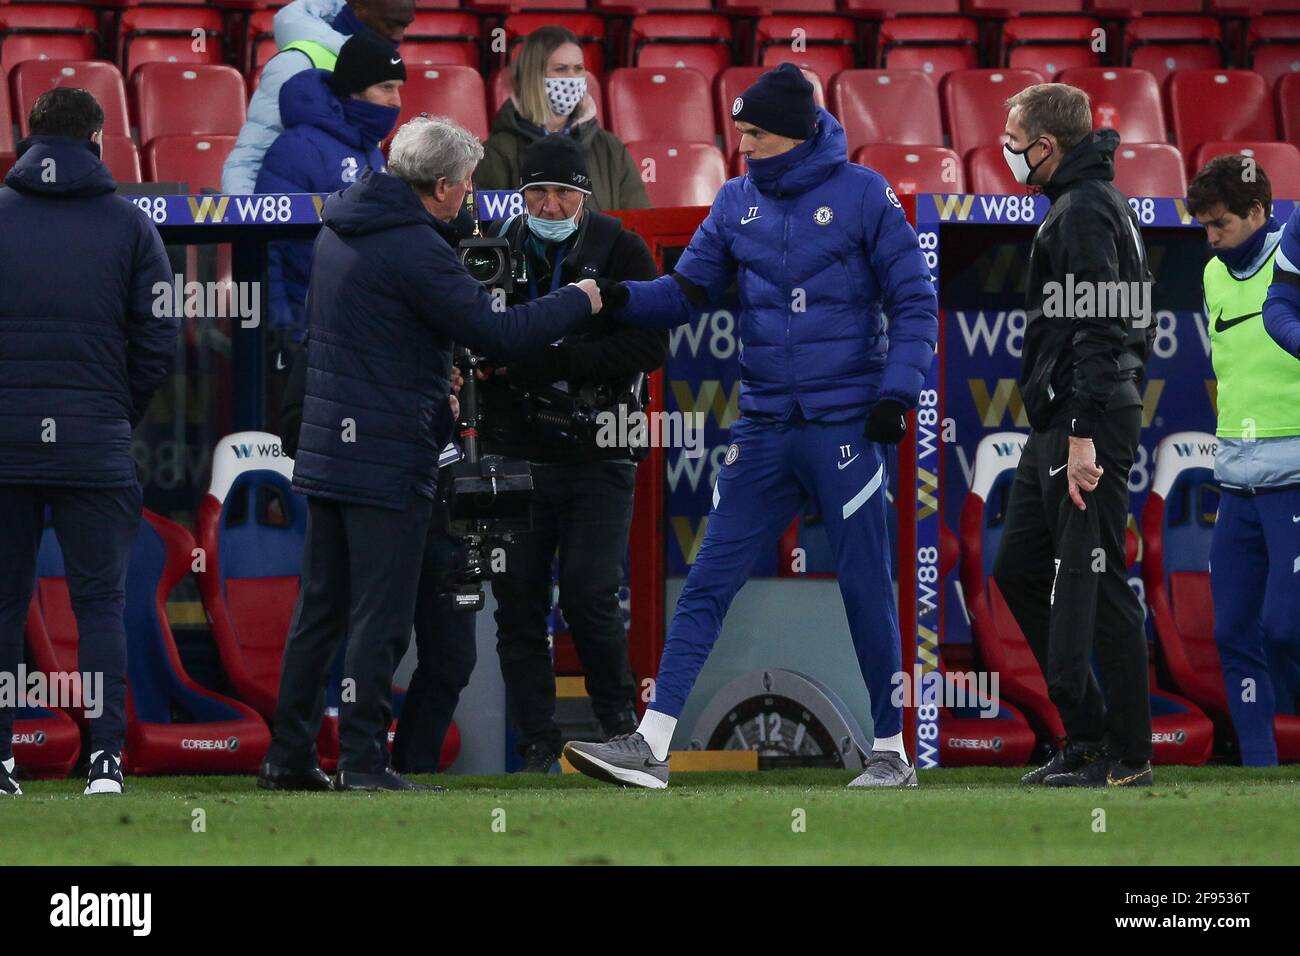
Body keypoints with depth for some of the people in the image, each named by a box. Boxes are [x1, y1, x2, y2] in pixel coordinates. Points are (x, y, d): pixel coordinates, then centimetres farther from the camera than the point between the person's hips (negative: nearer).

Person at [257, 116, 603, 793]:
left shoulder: (338, 230, 11)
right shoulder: (414, 249, -17)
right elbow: (495, 333, -19)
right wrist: (579, 302, -5)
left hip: (326, 450, 9)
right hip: (390, 455, -9)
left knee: (320, 607, 13)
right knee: (381, 614, -3)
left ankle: (288, 756, 15)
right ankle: (363, 761, -4)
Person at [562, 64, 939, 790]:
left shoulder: (862, 194, -4)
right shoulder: (738, 204, 9)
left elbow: (915, 301, -3)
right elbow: (688, 293, 9)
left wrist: (897, 390, -13)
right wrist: (624, 297, -11)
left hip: (846, 426, -4)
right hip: (764, 430, 4)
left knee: (866, 589, 2)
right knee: (708, 585, -2)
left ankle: (892, 751, 14)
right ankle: (652, 745, -5)